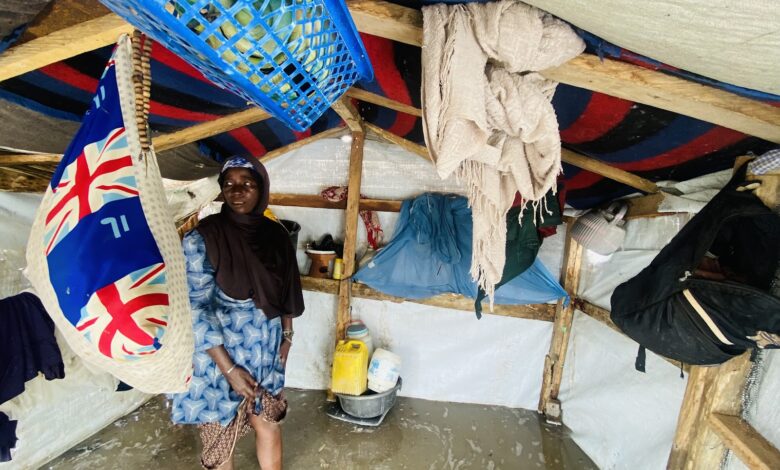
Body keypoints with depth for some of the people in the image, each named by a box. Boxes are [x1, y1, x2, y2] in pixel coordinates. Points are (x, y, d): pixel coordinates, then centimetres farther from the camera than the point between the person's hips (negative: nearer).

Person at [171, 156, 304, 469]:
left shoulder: (276, 234, -3)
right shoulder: (202, 238, -16)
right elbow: (196, 308, -17)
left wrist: (286, 337, 9)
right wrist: (229, 368, -17)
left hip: (267, 350, 4)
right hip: (221, 354, -3)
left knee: (268, 421, 20)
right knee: (222, 431, 16)